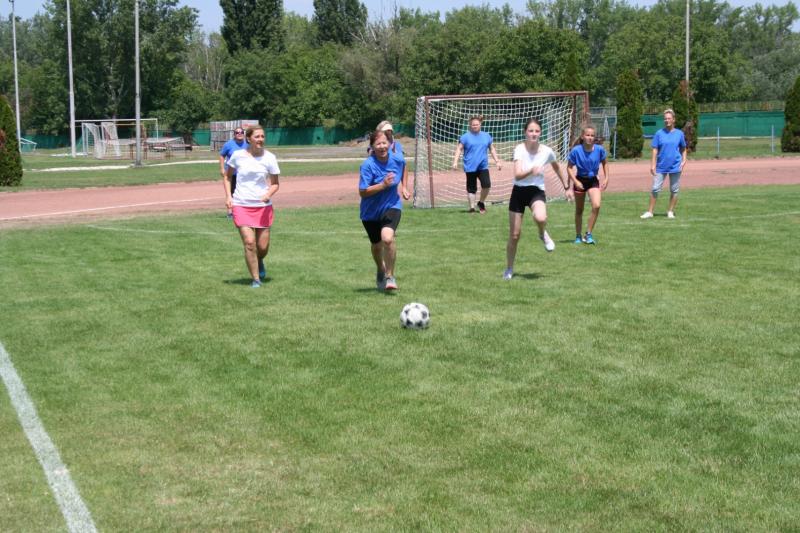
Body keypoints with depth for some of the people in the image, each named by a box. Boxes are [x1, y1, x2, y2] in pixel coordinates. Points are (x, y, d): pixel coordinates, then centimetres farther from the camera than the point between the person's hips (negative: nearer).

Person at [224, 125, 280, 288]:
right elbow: (228, 176, 12)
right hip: (241, 206, -1)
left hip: (263, 206, 1)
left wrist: (269, 194, -16)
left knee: (263, 247, 4)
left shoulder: (269, 158, -3)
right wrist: (228, 196, -1)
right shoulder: (238, 155, -3)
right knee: (249, 242, -13)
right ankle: (255, 279, 1)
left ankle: (259, 261, 40)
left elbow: (275, 183, 5)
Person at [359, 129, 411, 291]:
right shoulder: (367, 165, -21)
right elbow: (362, 192, -24)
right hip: (371, 211, 0)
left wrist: (403, 187, 12)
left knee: (387, 238, -27)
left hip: (392, 206, 0)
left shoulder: (397, 159, -11)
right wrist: (383, 185, -33)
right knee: (376, 245, 17)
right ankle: (381, 271, 50)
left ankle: (390, 276, -9)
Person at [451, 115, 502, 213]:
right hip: (470, 167, -2)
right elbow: (459, 149, -2)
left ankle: (481, 202, 10)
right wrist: (455, 162, -13)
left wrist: (497, 161, 14)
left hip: (483, 166, 2)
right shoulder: (465, 137, 0)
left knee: (487, 185, -13)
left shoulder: (486, 136, 10)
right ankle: (472, 207, 13)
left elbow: (492, 149, 19)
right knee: (471, 188, 2)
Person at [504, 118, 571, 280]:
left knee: (540, 218, -35)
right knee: (514, 235, 3)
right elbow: (517, 175, -27)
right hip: (519, 191, 0)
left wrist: (567, 187, 19)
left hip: (537, 191, 0)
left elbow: (557, 168, 14)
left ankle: (543, 234, 3)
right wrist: (531, 171, -45)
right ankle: (509, 269, 24)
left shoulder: (547, 151, -8)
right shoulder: (519, 149, -15)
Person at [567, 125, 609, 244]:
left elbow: (604, 163, 7)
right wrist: (575, 182, -19)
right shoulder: (576, 150, -18)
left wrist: (606, 178, 0)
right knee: (579, 211, 9)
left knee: (596, 206, -19)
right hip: (580, 181, -1)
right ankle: (578, 236, 26)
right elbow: (569, 168, -9)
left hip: (593, 181, 1)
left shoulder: (599, 149, -13)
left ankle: (588, 234, -6)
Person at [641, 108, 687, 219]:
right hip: (661, 167, 0)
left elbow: (683, 149, 13)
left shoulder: (679, 133, 3)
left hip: (675, 167, 1)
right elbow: (655, 150, 0)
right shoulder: (659, 133, 1)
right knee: (655, 189, -2)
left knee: (674, 190, 6)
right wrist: (653, 165, -6)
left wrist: (683, 161, 0)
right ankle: (649, 212, 4)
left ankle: (670, 212, 18)